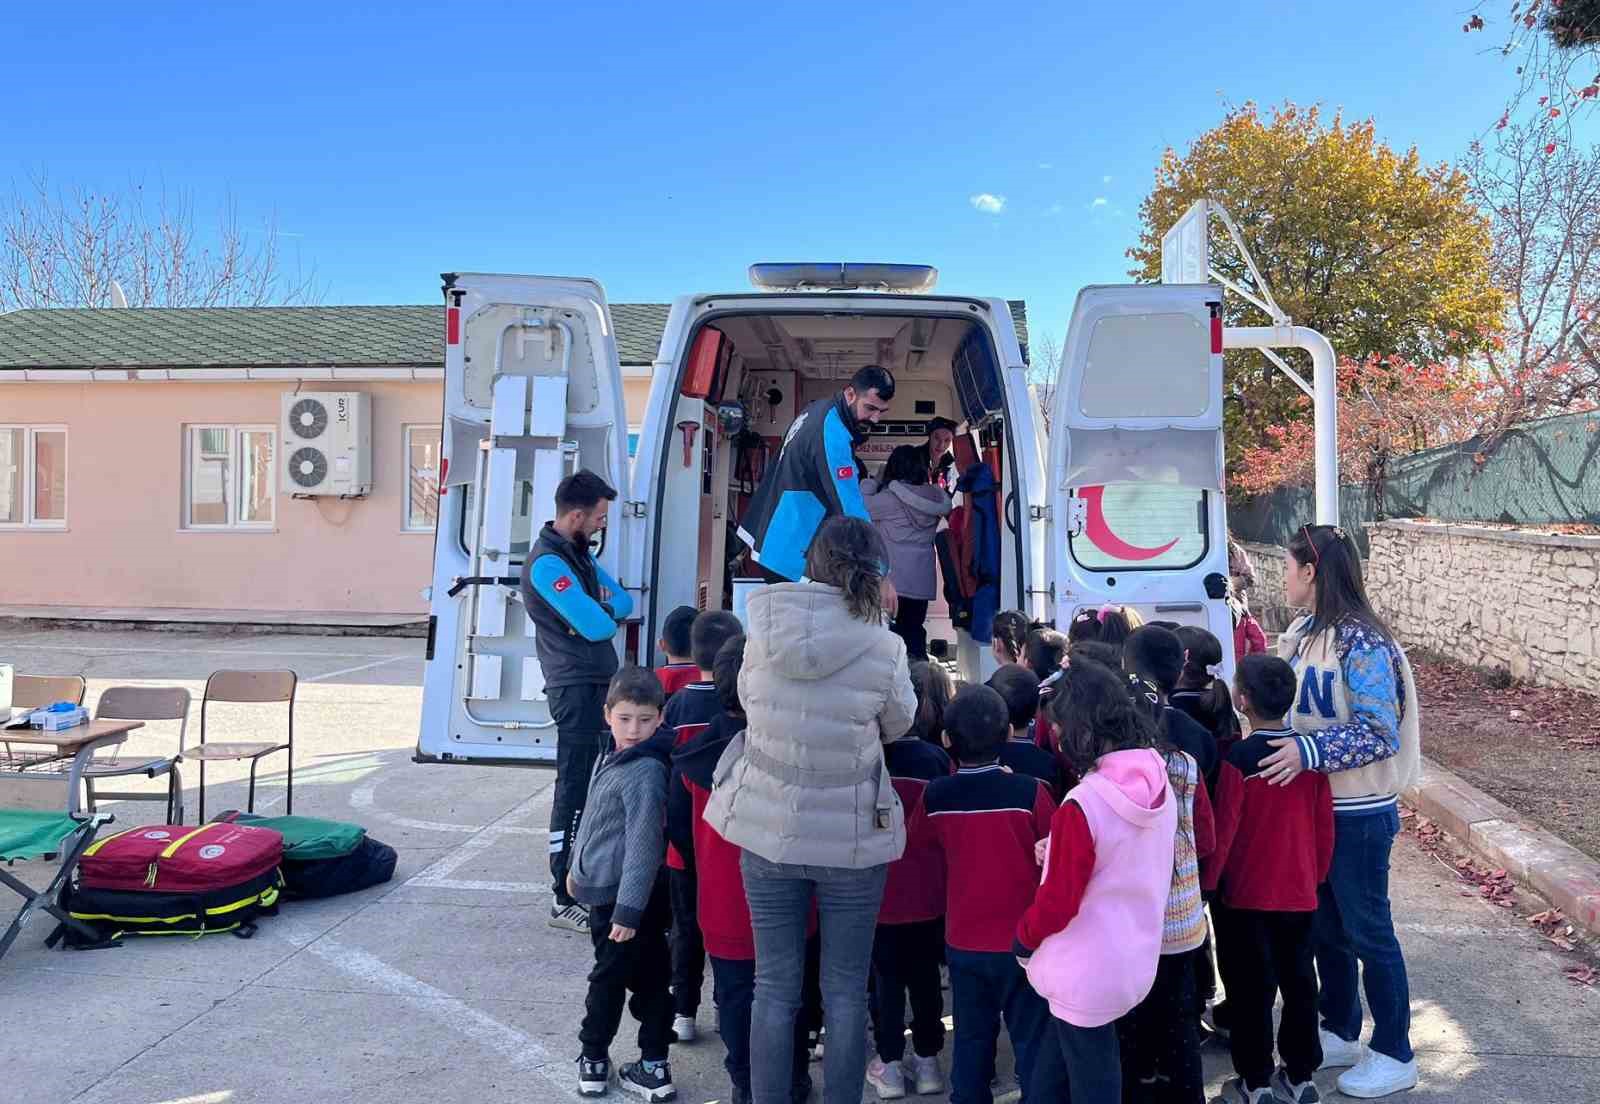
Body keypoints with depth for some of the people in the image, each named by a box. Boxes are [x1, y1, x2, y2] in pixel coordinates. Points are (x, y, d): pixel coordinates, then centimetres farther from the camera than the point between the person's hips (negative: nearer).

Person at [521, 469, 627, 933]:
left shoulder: (579, 552, 15)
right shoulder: (547, 564, -16)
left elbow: (621, 600, 14)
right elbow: (597, 626, -22)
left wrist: (599, 608, -8)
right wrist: (605, 611, 0)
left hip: (599, 684, 10)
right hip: (577, 688, -10)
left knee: (595, 784, 17)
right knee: (575, 788, -7)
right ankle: (563, 901, -1)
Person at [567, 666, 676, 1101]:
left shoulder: (645, 772, -22)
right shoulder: (612, 756, 6)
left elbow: (643, 844, -24)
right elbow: (593, 817, 20)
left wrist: (628, 910, -23)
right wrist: (578, 865, 28)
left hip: (625, 897, -8)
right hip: (604, 890, 8)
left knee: (608, 979, 9)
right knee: (648, 979, 13)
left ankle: (594, 1060, 27)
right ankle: (653, 1069, 21)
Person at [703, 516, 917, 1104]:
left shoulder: (762, 632, -9)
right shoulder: (884, 646, -15)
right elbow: (897, 725, 0)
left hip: (767, 830, 2)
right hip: (852, 839, -2)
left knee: (774, 988, 14)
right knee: (845, 993, 13)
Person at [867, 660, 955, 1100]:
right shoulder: (939, 759, -9)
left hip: (880, 889, -1)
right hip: (928, 891, 1)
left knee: (886, 977, 12)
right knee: (925, 976, 16)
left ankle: (890, 1065, 18)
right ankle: (927, 1060, 25)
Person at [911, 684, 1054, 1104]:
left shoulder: (935, 797, -10)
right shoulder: (1028, 792, -18)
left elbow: (922, 841, 9)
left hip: (963, 940, 3)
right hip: (1022, 940, -2)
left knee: (971, 1039, 16)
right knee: (1031, 1041, 10)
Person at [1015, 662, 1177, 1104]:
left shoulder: (1082, 806, -25)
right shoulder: (1160, 785, -4)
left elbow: (1057, 903, -19)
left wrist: (1023, 939, -1)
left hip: (1086, 974, -7)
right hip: (1135, 962, 7)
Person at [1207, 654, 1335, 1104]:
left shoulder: (1237, 758, -18)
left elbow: (1223, 828, -15)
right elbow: (1324, 823, 3)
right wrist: (1317, 874, 17)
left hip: (1246, 894, -4)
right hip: (1299, 890, 5)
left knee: (1252, 987, 7)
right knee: (1299, 981, 16)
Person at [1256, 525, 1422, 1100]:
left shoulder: (1362, 644, -20)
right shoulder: (1302, 635, 4)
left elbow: (1380, 733, -24)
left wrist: (1309, 752, -32)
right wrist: (1280, 746, 1)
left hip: (1358, 814, -8)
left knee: (1368, 932, 6)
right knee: (1324, 925, 18)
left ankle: (1394, 1056, 23)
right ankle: (1340, 1034, 36)